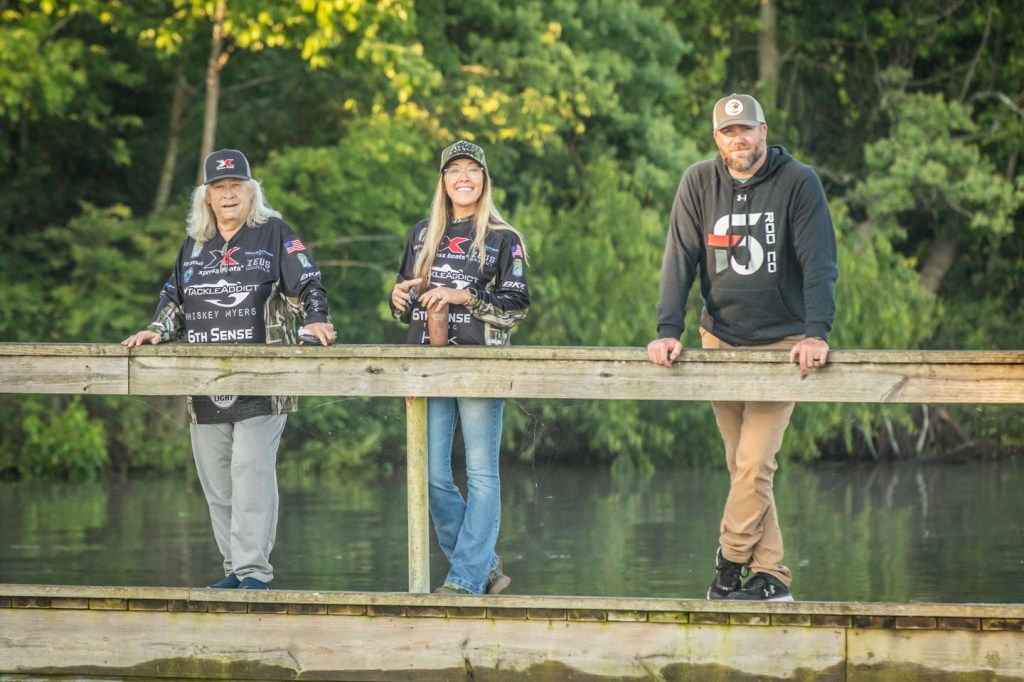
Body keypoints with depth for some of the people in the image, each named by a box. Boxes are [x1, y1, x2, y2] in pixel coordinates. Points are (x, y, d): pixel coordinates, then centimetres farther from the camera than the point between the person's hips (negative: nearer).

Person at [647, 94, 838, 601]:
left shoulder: (798, 183, -8)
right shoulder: (699, 183, 1)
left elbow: (820, 263, -14)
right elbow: (680, 260, -4)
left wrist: (817, 333, -27)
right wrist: (667, 330, -15)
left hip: (781, 343, -4)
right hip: (721, 340, 4)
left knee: (754, 463, -13)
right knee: (744, 467, 3)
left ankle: (729, 565, -2)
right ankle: (771, 575, 6)